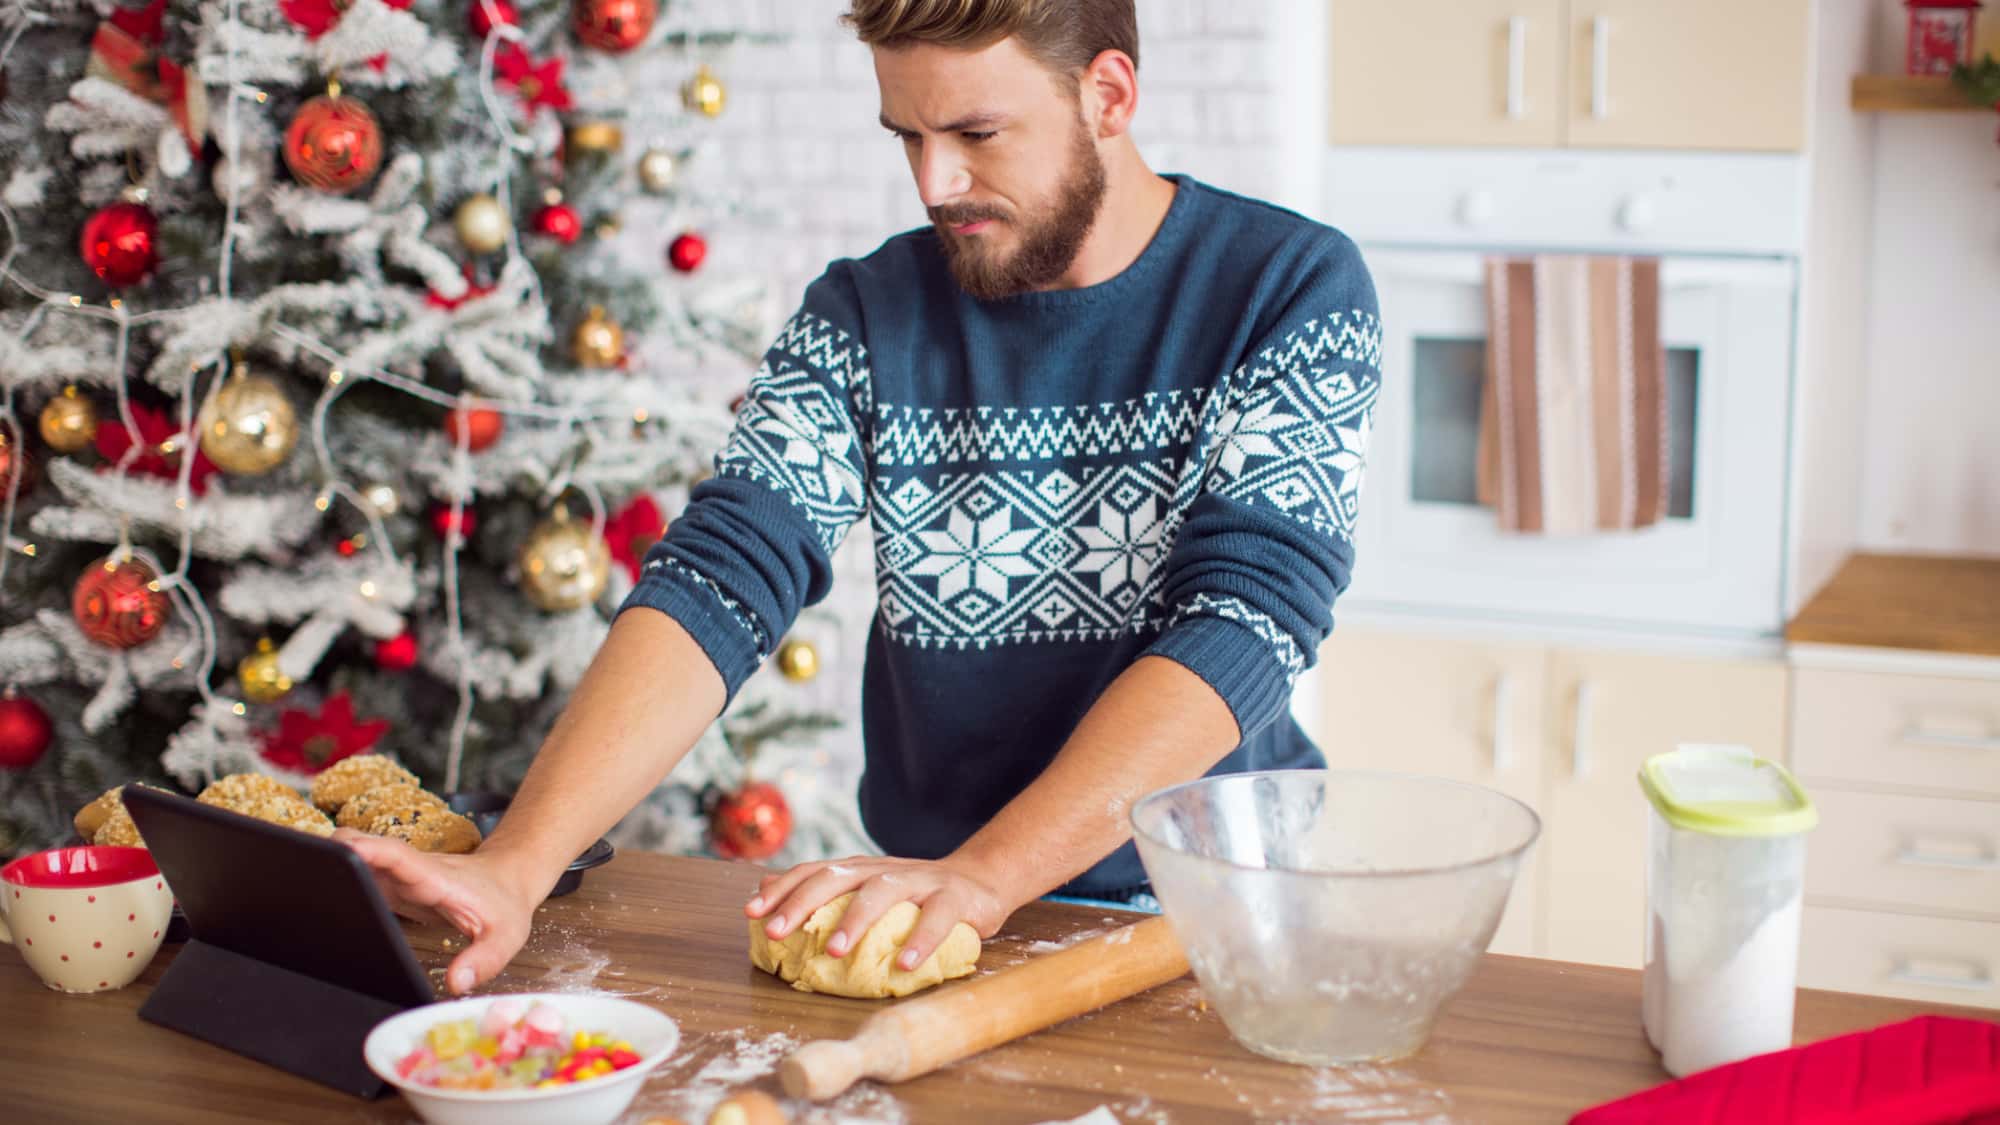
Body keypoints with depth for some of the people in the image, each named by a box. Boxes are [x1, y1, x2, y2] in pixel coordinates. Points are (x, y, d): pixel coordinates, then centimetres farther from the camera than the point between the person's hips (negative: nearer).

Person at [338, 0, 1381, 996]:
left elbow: (1248, 619, -15)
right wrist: (516, 866, -24)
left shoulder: (1292, 289, -5)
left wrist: (984, 876, -26)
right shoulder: (865, 316, 2)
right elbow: (716, 583, -9)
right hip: (932, 902, 2)